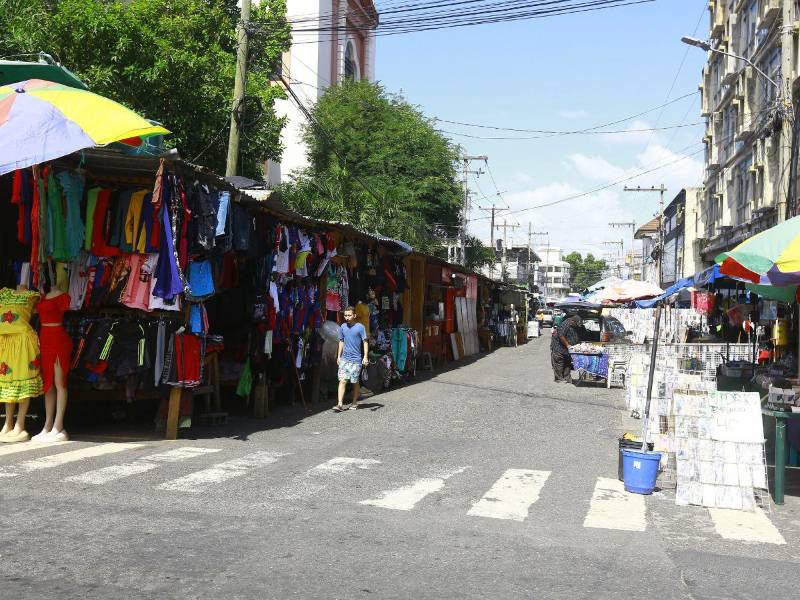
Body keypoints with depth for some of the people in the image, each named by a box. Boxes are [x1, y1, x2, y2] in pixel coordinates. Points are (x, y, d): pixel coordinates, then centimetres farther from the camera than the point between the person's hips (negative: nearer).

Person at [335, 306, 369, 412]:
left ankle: (354, 403, 21)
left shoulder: (360, 327, -6)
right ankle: (340, 404, -10)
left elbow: (365, 342, -6)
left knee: (355, 382, 6)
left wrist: (365, 357, -15)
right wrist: (339, 356, 16)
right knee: (342, 381, -6)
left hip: (356, 359, -3)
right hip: (344, 359, 3)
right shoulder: (343, 327, 7)